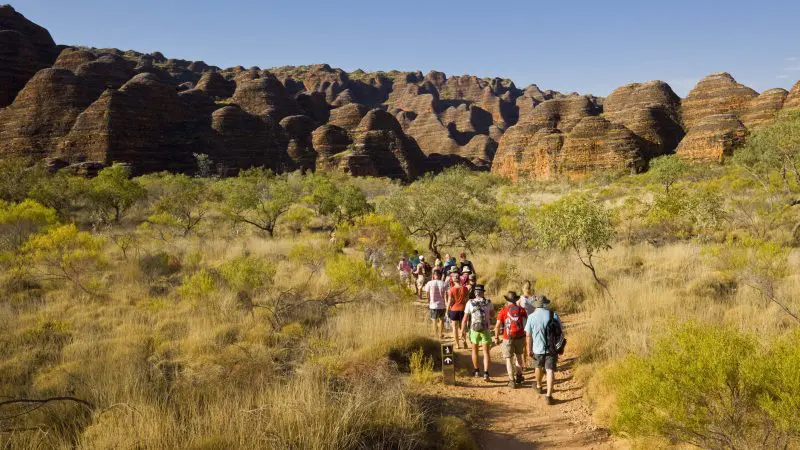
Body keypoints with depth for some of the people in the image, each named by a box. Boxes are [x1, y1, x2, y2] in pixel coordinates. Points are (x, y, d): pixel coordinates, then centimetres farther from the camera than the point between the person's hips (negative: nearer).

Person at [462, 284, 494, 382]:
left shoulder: (470, 303, -9)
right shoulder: (488, 302, -5)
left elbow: (465, 319, -8)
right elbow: (492, 312, 16)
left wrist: (462, 331, -1)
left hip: (474, 330, 0)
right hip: (485, 330, 0)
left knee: (474, 350, 20)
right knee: (486, 352, 5)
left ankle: (476, 371, 29)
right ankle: (486, 373, -7)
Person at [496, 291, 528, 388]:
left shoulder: (503, 310, -4)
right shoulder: (521, 309, 1)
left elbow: (497, 326, -6)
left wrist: (496, 337, 6)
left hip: (508, 338, -3)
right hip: (520, 337, 3)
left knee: (509, 359, 6)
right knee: (518, 356, 23)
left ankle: (512, 381, 4)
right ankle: (518, 376, 34)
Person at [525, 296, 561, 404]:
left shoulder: (532, 317, -9)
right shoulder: (554, 315, -8)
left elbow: (528, 335, -4)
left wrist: (529, 349, 9)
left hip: (538, 348, 1)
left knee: (538, 367, 24)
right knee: (550, 371, -2)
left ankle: (539, 386, 45)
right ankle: (549, 395, -11)